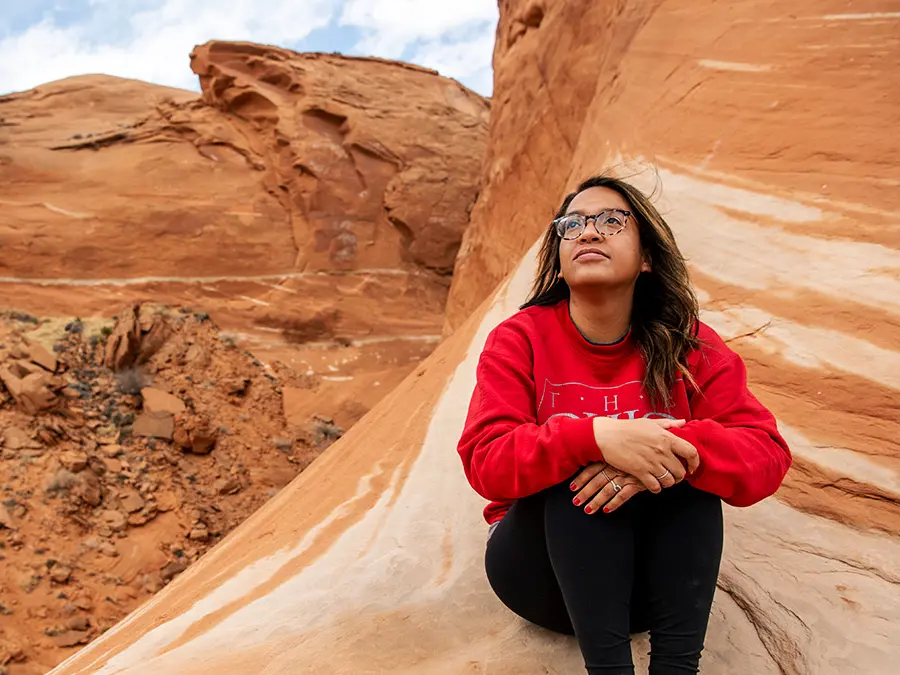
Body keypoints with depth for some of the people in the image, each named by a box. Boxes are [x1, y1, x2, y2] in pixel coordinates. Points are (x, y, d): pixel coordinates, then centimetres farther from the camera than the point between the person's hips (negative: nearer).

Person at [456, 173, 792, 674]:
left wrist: (680, 448, -36)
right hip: (540, 568, -1)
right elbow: (485, 462, -22)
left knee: (692, 471, -25)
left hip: (652, 574, 2)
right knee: (576, 471, -29)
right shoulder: (519, 340, -10)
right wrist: (595, 437, -39)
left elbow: (767, 456, -15)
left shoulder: (687, 346, -6)